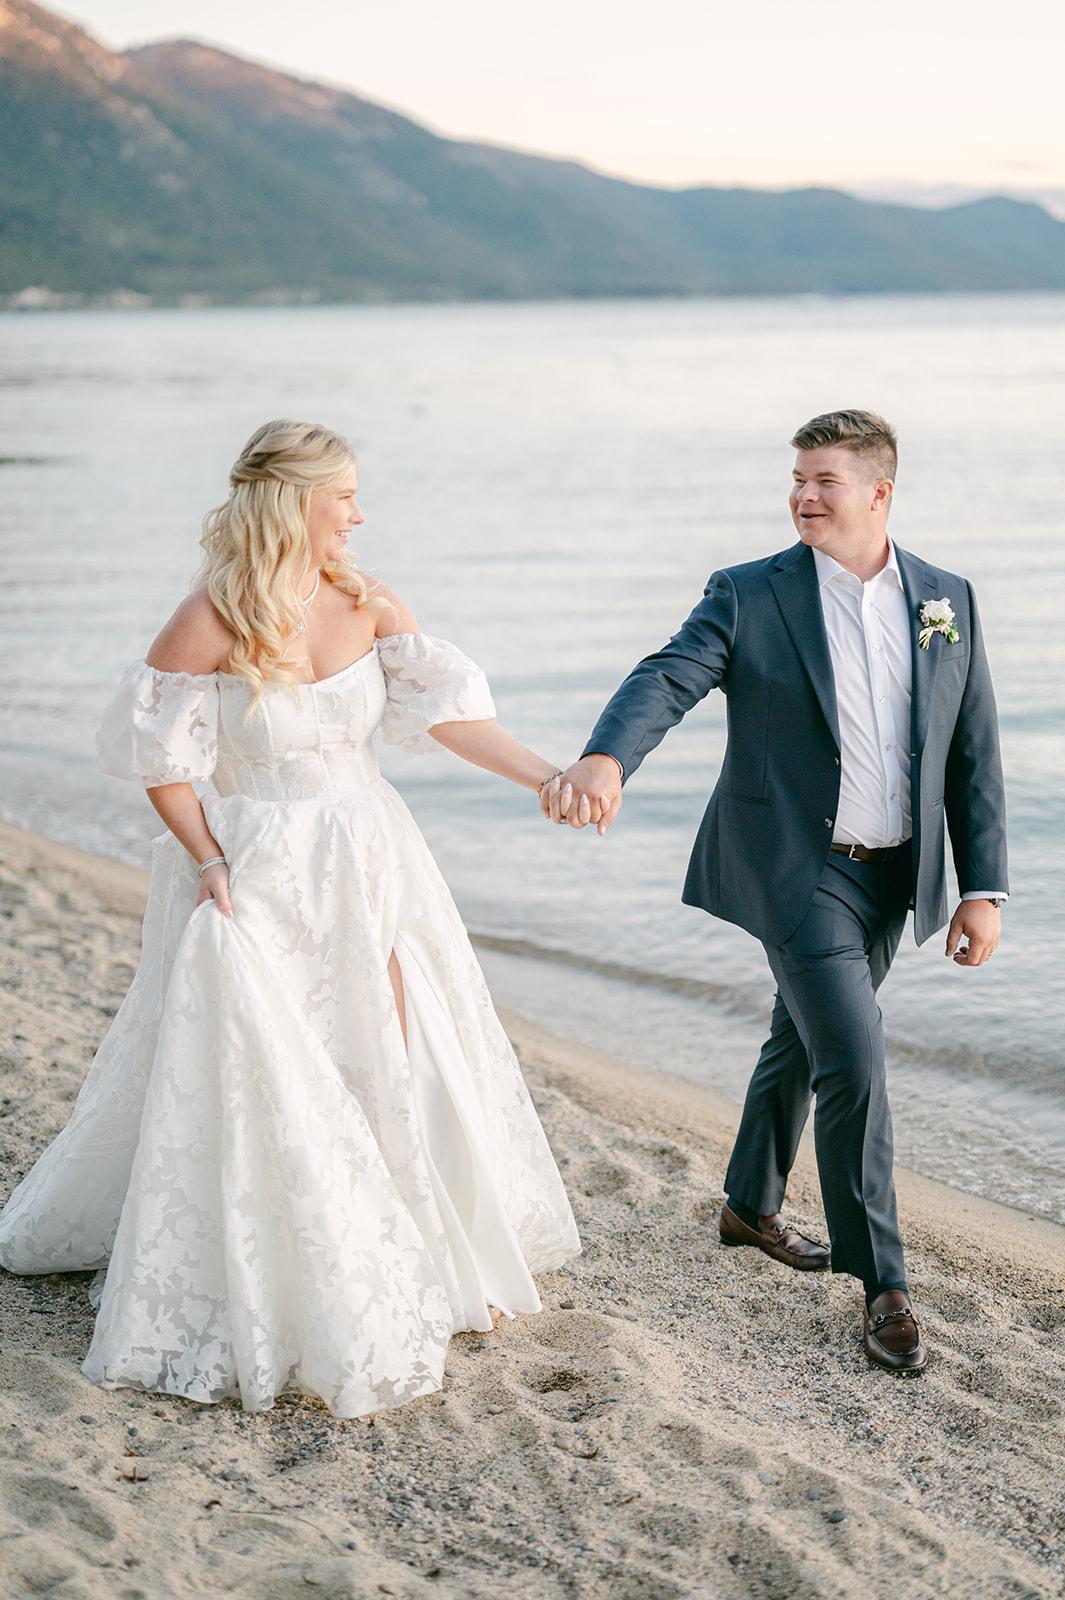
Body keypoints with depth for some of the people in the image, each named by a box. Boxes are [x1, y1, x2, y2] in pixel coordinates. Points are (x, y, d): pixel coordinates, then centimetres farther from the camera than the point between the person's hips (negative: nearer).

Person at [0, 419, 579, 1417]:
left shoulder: (366, 606, -2)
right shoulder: (210, 622, -16)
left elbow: (444, 708, -4)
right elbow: (155, 753, -9)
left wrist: (547, 777, -12)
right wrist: (207, 862, -13)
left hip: (364, 866, 5)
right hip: (257, 878, -5)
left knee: (398, 1062, 10)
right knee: (252, 1081, 0)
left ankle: (423, 1260, 29)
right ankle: (256, 1306, 16)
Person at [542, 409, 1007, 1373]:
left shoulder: (949, 602, 2)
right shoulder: (750, 596, -8)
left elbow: (975, 756, 3)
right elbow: (667, 680, -23)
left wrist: (984, 888, -2)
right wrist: (605, 759, -44)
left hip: (893, 876, 4)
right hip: (796, 870, -4)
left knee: (803, 1041, 20)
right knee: (854, 1061, -12)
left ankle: (752, 1208, 42)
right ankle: (883, 1283, 2)